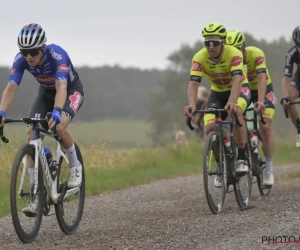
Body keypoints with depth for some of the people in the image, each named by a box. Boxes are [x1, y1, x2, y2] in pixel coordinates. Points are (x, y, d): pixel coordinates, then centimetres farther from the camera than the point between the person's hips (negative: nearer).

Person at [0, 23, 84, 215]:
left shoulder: (57, 55, -38)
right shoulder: (21, 59, -26)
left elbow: (61, 87, -50)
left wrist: (57, 111, -68)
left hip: (72, 90, -4)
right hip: (46, 92, 4)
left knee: (59, 127, -33)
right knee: (32, 134, -15)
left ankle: (75, 166, -3)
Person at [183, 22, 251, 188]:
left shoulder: (234, 54, -33)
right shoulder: (199, 58, -26)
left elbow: (237, 80, -45)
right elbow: (193, 83, -34)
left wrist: (231, 102, -64)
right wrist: (192, 104, -54)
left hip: (240, 89, -3)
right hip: (217, 92, 3)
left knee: (236, 112, -36)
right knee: (210, 128, -17)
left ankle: (242, 158, -23)